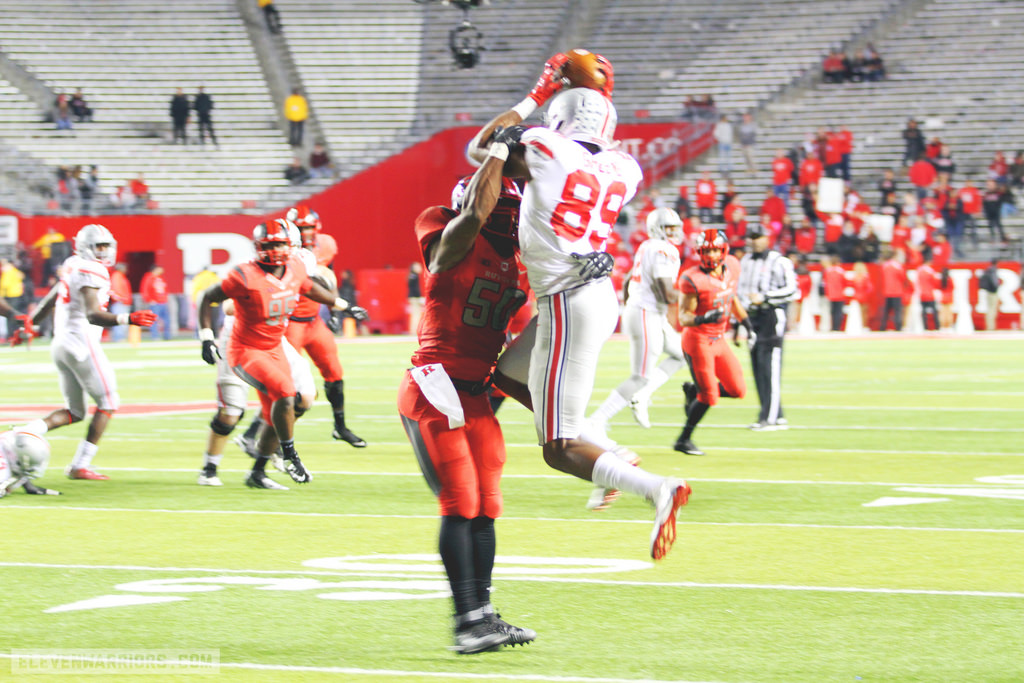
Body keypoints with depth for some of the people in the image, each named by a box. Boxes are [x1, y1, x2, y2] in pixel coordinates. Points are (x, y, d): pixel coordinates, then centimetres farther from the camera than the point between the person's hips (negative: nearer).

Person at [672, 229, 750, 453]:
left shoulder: (731, 267, 1)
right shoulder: (693, 279, -19)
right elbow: (683, 316, -19)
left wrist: (746, 323, 21)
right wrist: (703, 319, -39)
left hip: (718, 340, 7)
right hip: (698, 340, -7)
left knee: (737, 390, 6)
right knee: (708, 397, -7)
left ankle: (693, 390, 27)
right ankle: (683, 440, 11)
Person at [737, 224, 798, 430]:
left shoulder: (778, 262, -7)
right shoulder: (745, 262, 16)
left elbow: (791, 290, -14)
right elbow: (740, 292, 23)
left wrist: (764, 298, -19)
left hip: (772, 315, -8)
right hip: (752, 317, 8)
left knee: (770, 367, -12)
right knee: (757, 368, 6)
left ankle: (770, 418, -14)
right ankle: (776, 415, 12)